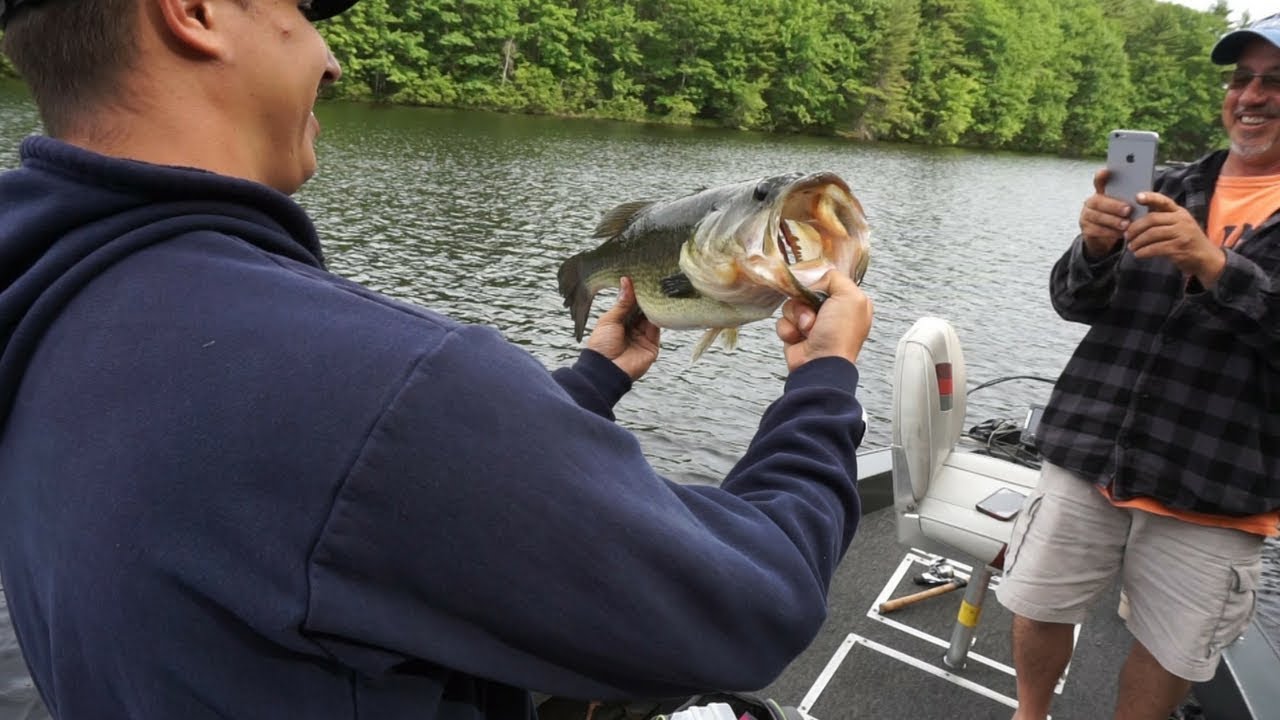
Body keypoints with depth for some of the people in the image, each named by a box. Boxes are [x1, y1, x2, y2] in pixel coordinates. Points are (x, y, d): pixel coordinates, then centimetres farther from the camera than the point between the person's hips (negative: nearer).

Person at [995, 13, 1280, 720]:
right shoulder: (1168, 189, 5)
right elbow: (1073, 302, 2)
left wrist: (1215, 265, -25)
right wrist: (1095, 247, -19)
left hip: (1214, 491, -2)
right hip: (1087, 455, 2)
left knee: (1171, 651, 12)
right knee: (1038, 607, 12)